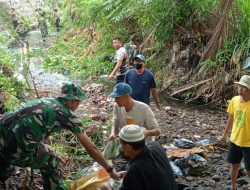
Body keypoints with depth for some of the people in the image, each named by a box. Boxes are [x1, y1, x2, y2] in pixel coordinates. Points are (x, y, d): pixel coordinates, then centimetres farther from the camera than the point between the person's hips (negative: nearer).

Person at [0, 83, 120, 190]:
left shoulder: (45, 101, 26)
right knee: (51, 164, 15)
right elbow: (90, 148, 12)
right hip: (17, 141, -7)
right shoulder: (68, 114, 8)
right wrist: (110, 170, 22)